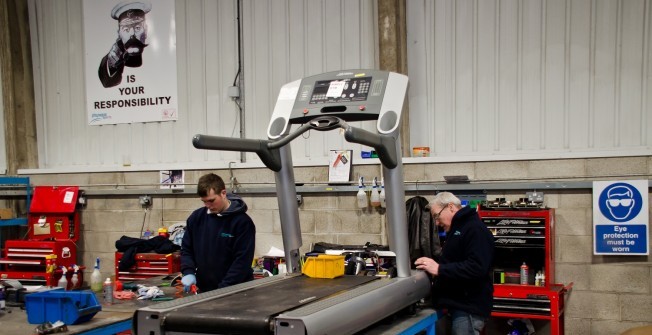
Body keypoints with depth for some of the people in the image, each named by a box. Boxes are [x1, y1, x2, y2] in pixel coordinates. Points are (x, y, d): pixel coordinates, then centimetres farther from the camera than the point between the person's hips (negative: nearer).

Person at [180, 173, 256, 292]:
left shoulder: (242, 222, -11)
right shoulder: (196, 217, 3)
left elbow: (242, 260, -14)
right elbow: (186, 249, 12)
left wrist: (223, 289, -21)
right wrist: (188, 272, -5)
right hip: (203, 290, 4)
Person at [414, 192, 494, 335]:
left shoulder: (475, 229, -14)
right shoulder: (457, 230, 19)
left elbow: (477, 267, -26)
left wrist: (439, 269, -25)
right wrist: (432, 269, 7)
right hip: (459, 306, 10)